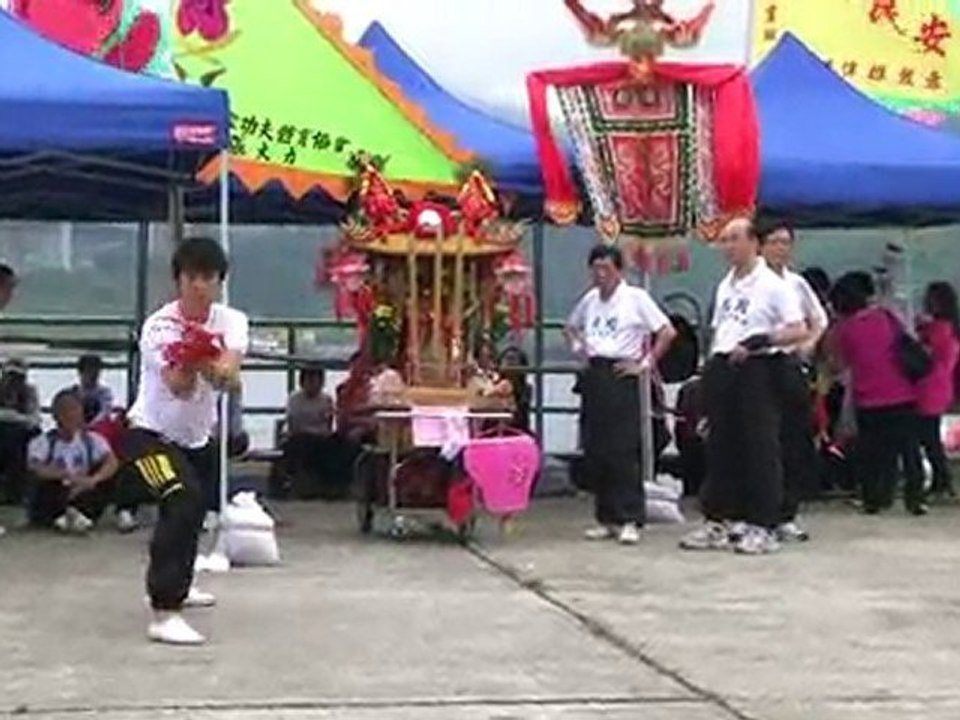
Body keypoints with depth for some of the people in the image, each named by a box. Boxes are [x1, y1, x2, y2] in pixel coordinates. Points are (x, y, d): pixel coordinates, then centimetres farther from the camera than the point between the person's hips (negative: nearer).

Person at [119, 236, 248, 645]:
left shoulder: (232, 322, -11)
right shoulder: (158, 327, -22)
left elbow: (231, 379, -31)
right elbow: (178, 387, -36)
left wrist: (218, 369, -53)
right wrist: (188, 361, -56)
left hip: (198, 438, 6)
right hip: (149, 433, -6)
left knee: (194, 511, 24)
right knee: (183, 503, -28)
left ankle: (176, 584, 52)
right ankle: (164, 615, -31)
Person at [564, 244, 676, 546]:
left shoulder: (635, 297, -4)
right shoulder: (589, 300, 13)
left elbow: (667, 332, -7)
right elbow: (570, 327, 31)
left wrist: (646, 363, -8)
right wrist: (578, 346, 12)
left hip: (621, 376, -6)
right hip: (593, 376, 6)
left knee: (623, 451, -10)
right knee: (595, 451, 5)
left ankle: (629, 520, -7)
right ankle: (606, 518, 13)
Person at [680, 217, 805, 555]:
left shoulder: (773, 285, -5)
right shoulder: (725, 286, 17)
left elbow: (799, 331, -12)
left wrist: (760, 341, -24)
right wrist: (709, 372, 15)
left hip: (757, 369, -7)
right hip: (722, 368, 7)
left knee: (760, 448, -5)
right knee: (720, 447, 9)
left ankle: (763, 526, -1)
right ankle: (718, 521, 15)